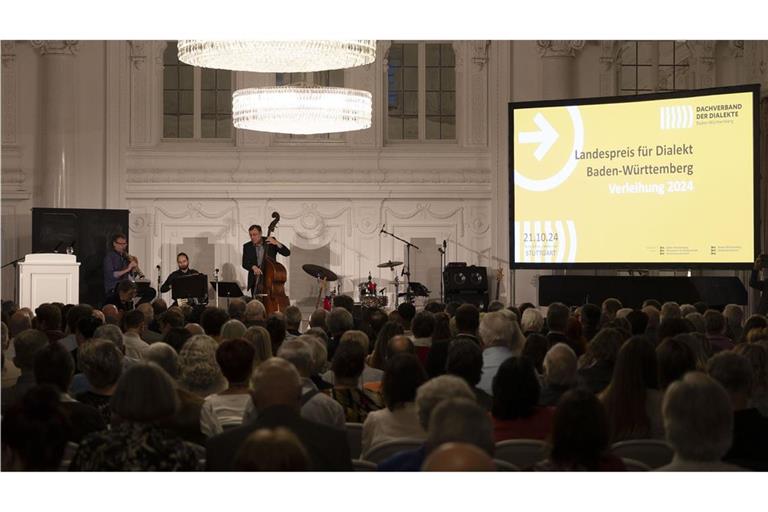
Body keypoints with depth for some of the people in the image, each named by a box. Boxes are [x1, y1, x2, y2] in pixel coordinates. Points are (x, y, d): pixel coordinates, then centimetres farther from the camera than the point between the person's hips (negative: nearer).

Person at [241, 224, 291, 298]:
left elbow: (287, 253, -4)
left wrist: (277, 243, -18)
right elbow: (245, 264, -2)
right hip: (255, 281, 2)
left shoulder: (271, 242, 1)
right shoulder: (247, 246, 6)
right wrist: (253, 267, -23)